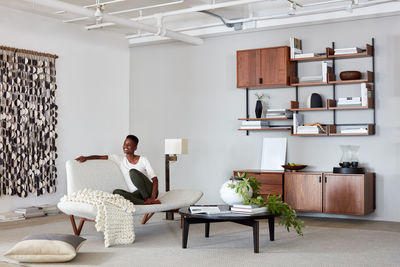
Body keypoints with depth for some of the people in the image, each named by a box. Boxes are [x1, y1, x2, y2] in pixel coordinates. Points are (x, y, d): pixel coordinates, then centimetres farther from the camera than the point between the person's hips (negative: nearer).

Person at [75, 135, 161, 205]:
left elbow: (155, 179, -6)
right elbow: (100, 157, 6)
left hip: (148, 191, -3)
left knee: (133, 172, -26)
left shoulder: (143, 160, 1)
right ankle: (146, 203, -33)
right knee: (116, 192, -28)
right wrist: (86, 158, -12)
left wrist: (153, 197, -21)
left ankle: (148, 199, -20)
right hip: (137, 195, 3)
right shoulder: (120, 159, 11)